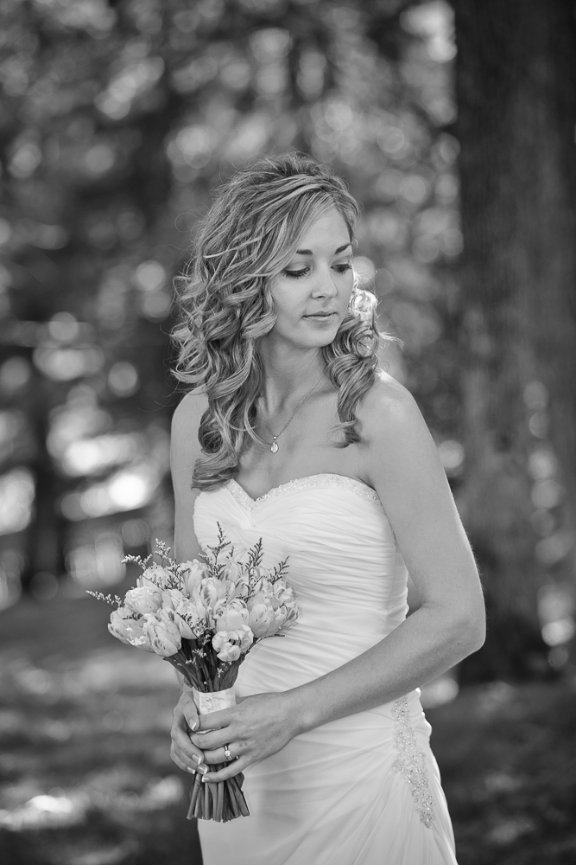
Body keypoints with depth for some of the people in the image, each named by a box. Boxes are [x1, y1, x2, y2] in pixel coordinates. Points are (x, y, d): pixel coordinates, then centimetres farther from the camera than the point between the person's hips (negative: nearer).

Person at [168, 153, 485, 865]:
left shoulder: (379, 412, -14)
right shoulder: (197, 418, 0)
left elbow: (456, 618, -14)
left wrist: (294, 711, -18)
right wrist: (192, 700, -6)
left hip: (357, 775, -4)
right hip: (239, 778, 5)